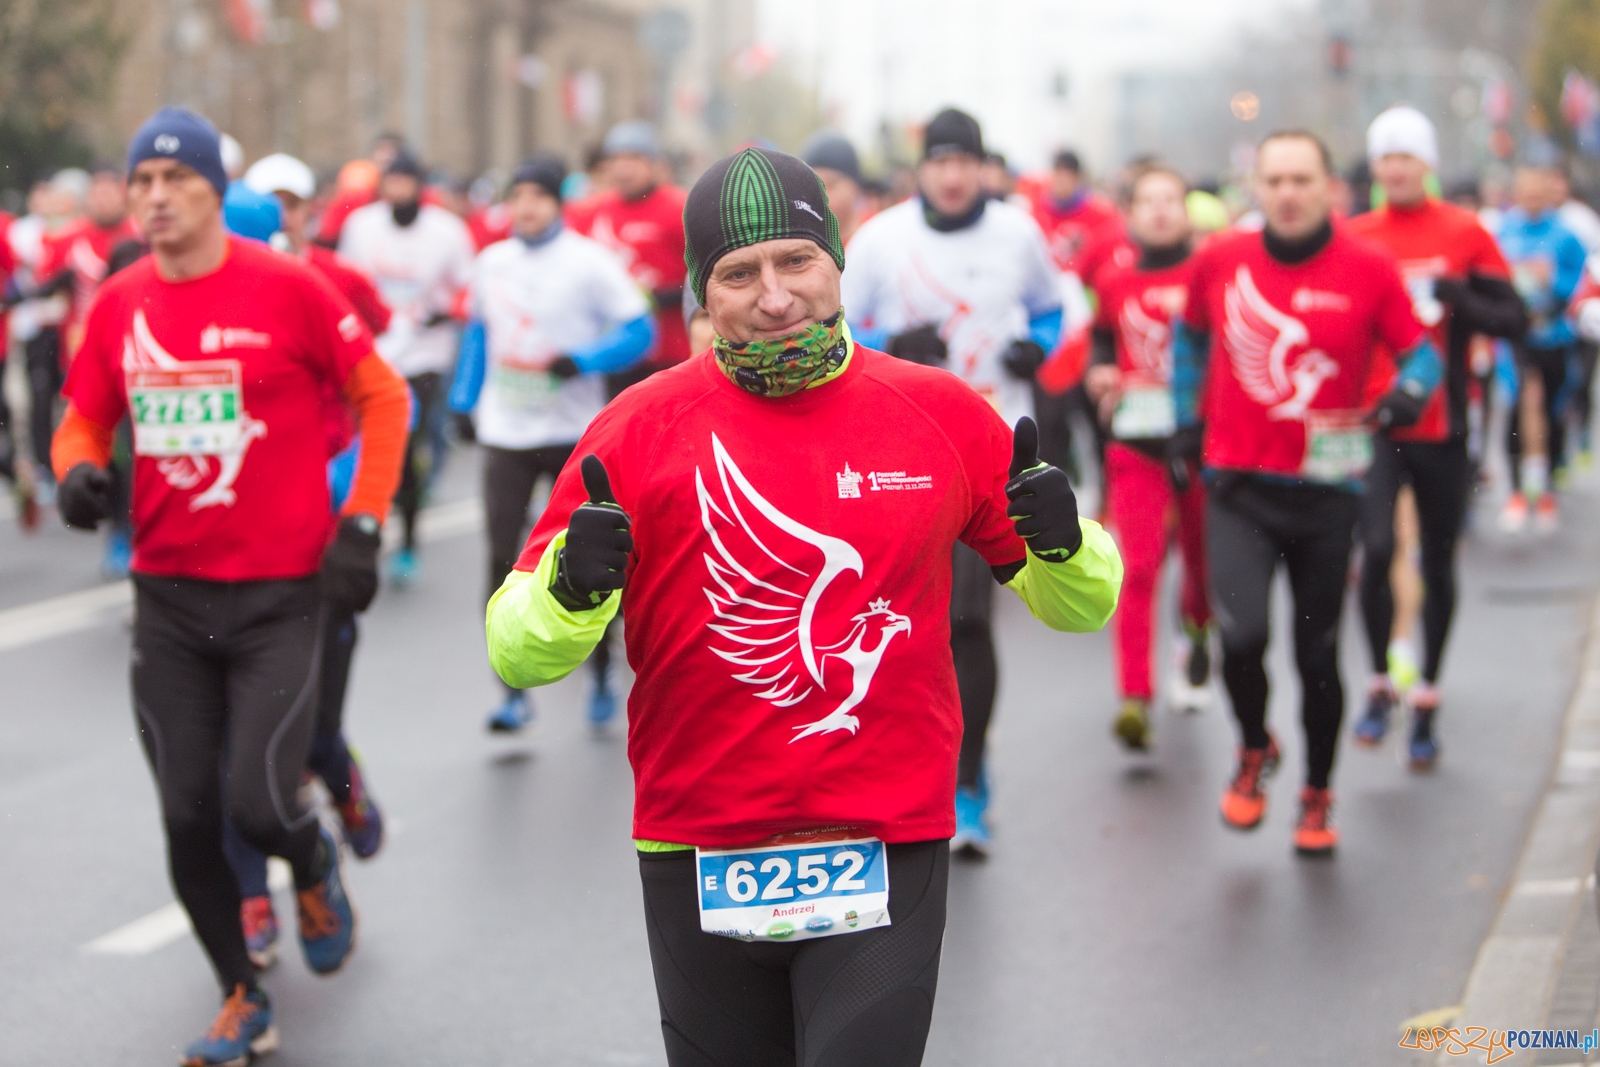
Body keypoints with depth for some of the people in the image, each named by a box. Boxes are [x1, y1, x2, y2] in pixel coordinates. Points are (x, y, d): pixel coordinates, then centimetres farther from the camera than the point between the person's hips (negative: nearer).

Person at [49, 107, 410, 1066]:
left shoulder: (286, 288, -10)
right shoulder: (119, 304, 2)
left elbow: (381, 396, -1)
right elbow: (85, 418, 14)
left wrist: (361, 524, -6)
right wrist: (79, 468, -9)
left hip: (279, 595, -4)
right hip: (168, 596, 4)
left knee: (260, 805, -11)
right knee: (188, 818, 6)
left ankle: (317, 866, 27)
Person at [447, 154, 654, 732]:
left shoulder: (591, 262, -6)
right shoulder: (492, 262, 8)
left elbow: (640, 332, -10)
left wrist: (579, 362, -21)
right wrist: (465, 400, 16)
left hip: (575, 433, -3)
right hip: (505, 433, 3)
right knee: (503, 560, -7)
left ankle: (603, 677, 23)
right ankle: (515, 693, -4)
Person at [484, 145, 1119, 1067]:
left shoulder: (943, 413, 2)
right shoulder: (642, 428, -3)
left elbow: (1079, 606, 12)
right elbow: (514, 654, -4)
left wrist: (1063, 546, -10)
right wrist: (572, 589, -25)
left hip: (889, 852, 0)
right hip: (699, 862, 1)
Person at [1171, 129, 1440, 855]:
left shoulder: (1368, 271, -5)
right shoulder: (1219, 262, 0)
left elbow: (1419, 352, 2)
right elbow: (1190, 335, 20)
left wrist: (1410, 392, -19)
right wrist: (1186, 418, 17)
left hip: (1325, 489, 0)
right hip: (1238, 487, 0)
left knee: (1318, 654, 7)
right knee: (1242, 633, -18)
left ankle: (1317, 798, 29)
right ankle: (1254, 751, 14)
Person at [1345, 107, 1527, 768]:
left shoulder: (1465, 234, 0)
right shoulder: (1355, 239, 3)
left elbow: (1513, 320, -3)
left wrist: (1453, 297, -19)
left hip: (1443, 428, 1)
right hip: (1376, 424, 0)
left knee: (1438, 567, 9)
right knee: (1377, 550, -18)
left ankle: (1426, 699, 24)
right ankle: (1381, 684, 0)